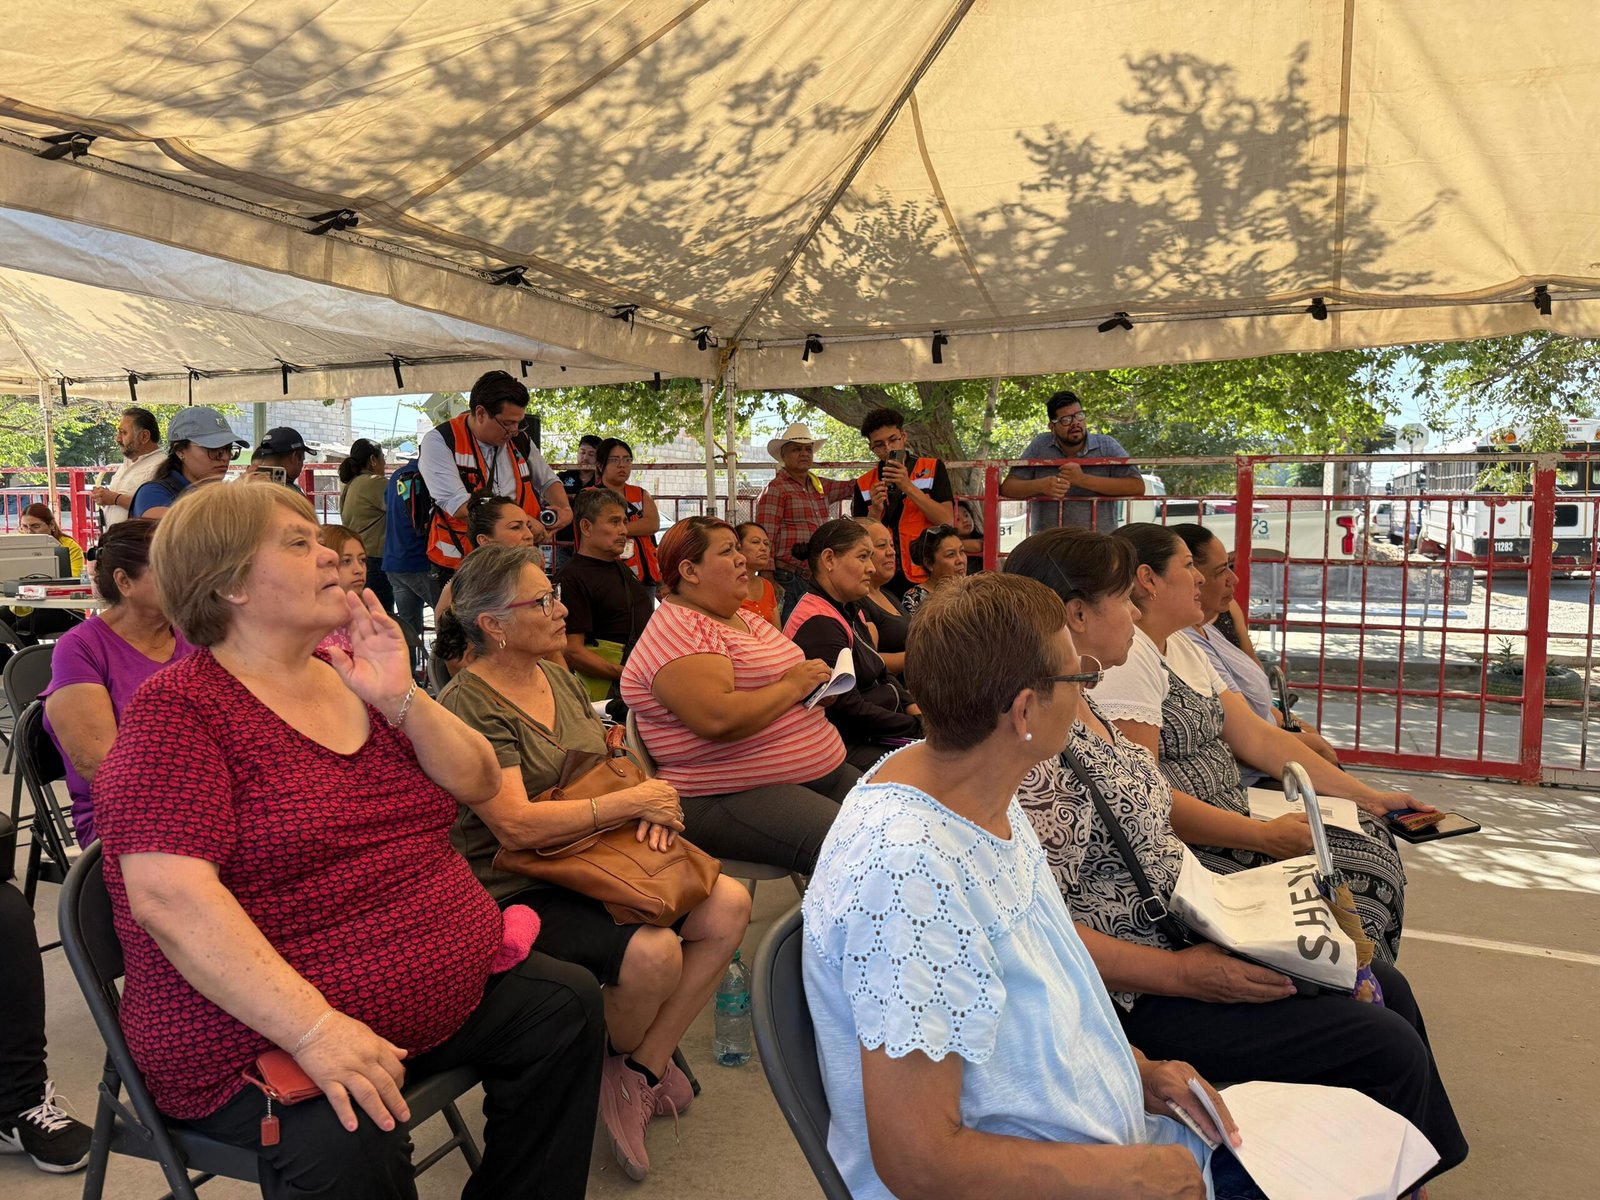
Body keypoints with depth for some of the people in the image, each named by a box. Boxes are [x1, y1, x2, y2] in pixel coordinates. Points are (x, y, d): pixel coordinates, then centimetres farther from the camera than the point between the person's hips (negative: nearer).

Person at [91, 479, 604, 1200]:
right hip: (264, 1031, -7)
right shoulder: (181, 708, -12)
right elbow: (169, 893, -24)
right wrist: (315, 1030, -31)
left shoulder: (353, 681, 10)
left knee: (567, 1004, 0)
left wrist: (399, 700, -11)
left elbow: (479, 785, 7)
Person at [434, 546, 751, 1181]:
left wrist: (655, 804, -5)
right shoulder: (470, 706, -15)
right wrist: (633, 800, -18)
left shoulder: (559, 678, 11)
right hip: (516, 891, -8)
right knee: (653, 952, -31)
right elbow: (516, 825, -24)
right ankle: (618, 1064, 5)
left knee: (728, 907, -12)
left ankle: (639, 1072, -2)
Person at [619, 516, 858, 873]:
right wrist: (793, 686, -13)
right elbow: (717, 719, -26)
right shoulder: (677, 630, -13)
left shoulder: (746, 619, 17)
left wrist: (818, 687, 5)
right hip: (731, 799, -10)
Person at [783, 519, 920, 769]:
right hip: (848, 747, -10)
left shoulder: (851, 611, 14)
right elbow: (849, 709, -20)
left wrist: (913, 708, 2)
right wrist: (918, 727, -14)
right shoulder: (819, 625, -18)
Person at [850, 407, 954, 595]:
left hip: (927, 578, -1)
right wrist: (875, 512, -11)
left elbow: (947, 521, -7)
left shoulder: (932, 469, 4)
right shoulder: (864, 485, 9)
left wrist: (908, 487, -14)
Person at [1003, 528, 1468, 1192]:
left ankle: (1421, 1172, 34)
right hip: (1137, 990, -10)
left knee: (1386, 988, 16)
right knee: (1387, 1048, -9)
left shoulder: (1083, 704, 4)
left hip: (1187, 928, 10)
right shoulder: (1037, 750, -27)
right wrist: (1184, 975, -24)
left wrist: (1262, 832, 17)